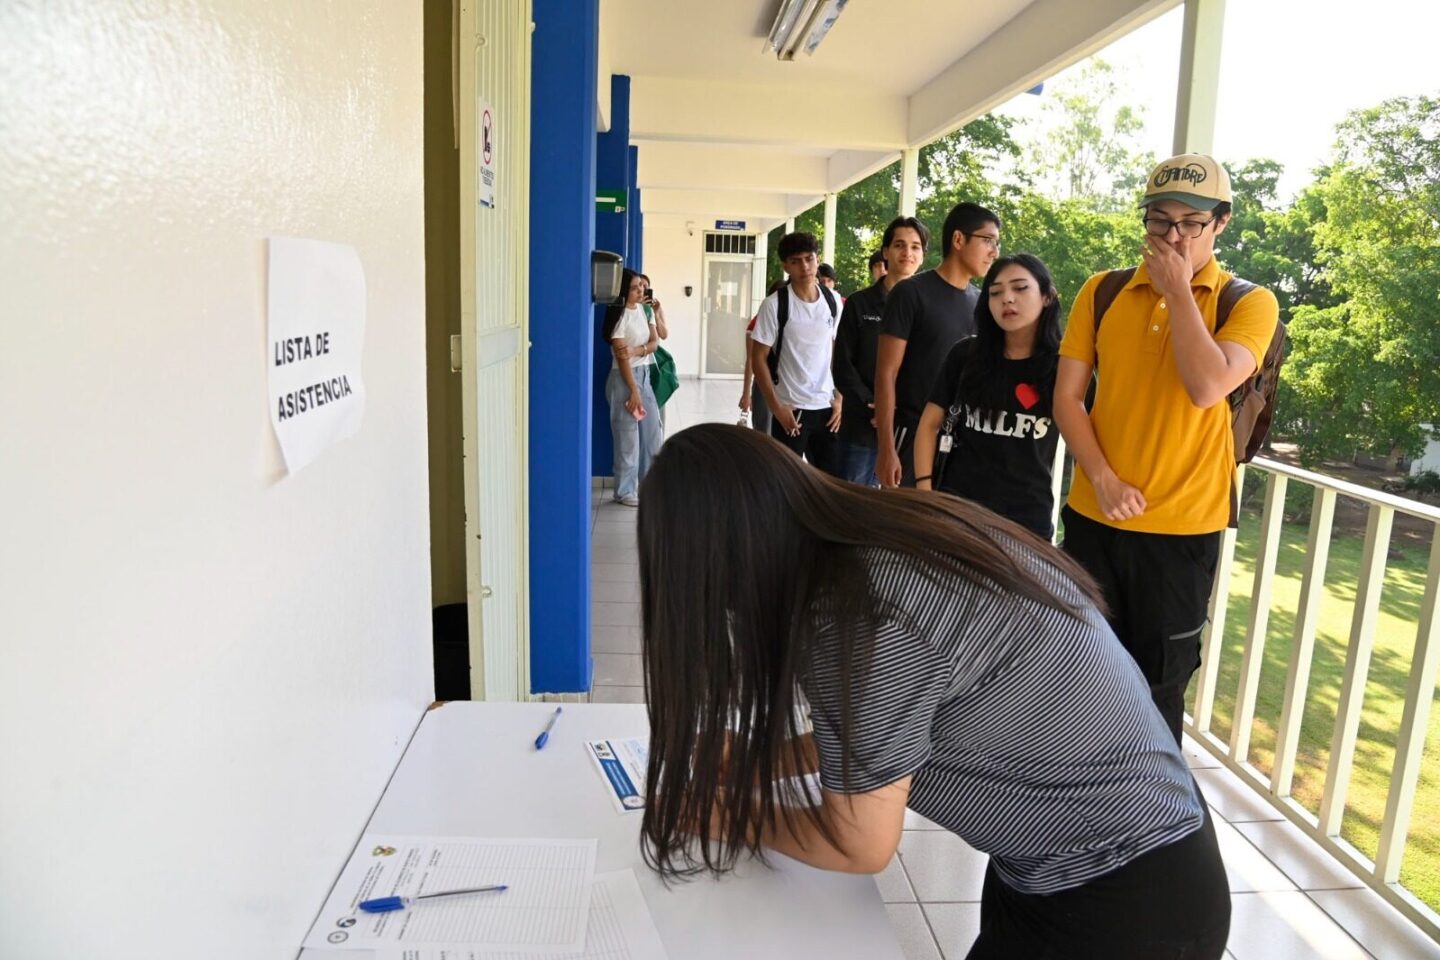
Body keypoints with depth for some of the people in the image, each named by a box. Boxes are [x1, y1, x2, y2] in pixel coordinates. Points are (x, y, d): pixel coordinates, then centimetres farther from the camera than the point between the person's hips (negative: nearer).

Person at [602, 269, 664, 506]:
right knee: (628, 435, -1)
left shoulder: (643, 310, 9)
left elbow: (655, 342, 3)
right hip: (625, 378, -8)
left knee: (653, 431, 11)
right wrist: (633, 390, -18)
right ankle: (625, 491, 9)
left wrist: (636, 351, -18)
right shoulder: (619, 315, -14)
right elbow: (621, 356, -17)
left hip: (645, 374, 8)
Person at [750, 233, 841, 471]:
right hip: (791, 409, -4)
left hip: (827, 407, 4)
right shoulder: (775, 304, -9)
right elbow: (758, 358, -7)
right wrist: (776, 407, -13)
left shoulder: (833, 301, 4)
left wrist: (839, 399, 4)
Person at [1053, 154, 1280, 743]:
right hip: (1092, 517, 3)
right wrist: (1103, 479, -12)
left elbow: (1208, 387, -21)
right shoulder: (1103, 292, 4)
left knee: (1157, 687, 11)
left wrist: (1177, 290, -13)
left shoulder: (1248, 304, -3)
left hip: (1182, 526, -2)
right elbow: (1067, 396, 0)